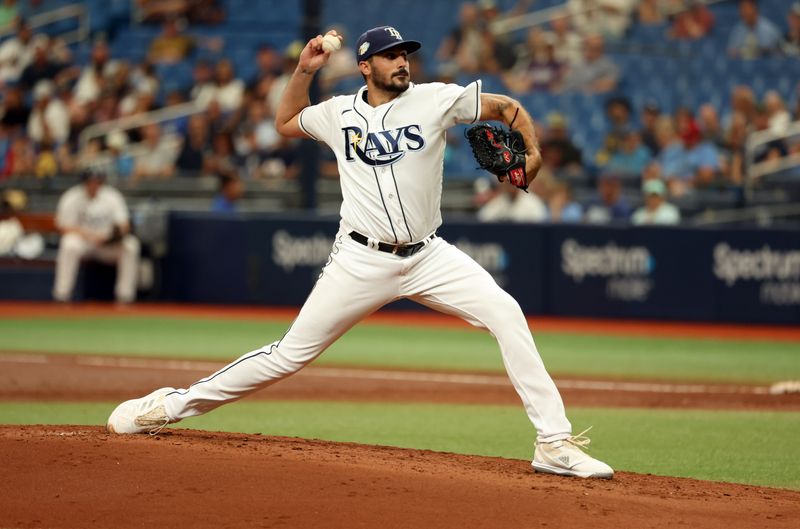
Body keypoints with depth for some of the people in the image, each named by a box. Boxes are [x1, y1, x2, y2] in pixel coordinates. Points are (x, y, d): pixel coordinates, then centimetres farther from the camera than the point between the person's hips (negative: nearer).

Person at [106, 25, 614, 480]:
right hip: (362, 260, 0)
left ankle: (555, 442, -17)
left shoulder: (434, 100, -2)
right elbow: (286, 122, 24)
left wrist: (532, 154, -14)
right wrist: (304, 70, 10)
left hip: (428, 255, 0)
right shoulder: (340, 113, 4)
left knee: (506, 314, -20)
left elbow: (508, 107, 3)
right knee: (292, 352, 1)